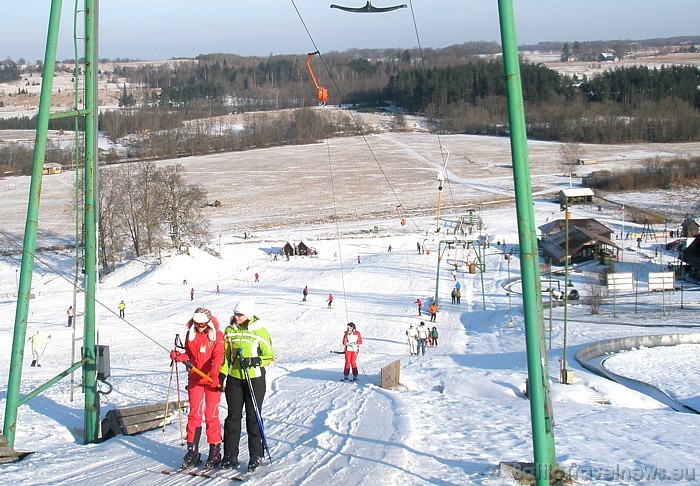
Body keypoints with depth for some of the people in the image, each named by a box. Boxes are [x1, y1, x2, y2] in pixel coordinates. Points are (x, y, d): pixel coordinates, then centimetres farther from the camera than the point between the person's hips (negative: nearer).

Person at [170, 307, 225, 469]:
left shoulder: (217, 335, -6)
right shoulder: (190, 335, 7)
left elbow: (218, 357, -16)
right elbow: (189, 355, 14)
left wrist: (213, 374, -31)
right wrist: (179, 356, -7)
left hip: (213, 380, -4)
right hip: (195, 379, 4)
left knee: (211, 415, -2)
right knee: (194, 415, 4)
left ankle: (215, 452, 5)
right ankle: (192, 452, 10)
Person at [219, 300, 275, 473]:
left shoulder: (260, 332, -8)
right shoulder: (229, 331, 4)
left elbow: (270, 357, -6)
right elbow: (226, 355, 11)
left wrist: (253, 361, -20)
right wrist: (222, 374, -1)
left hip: (255, 379, -4)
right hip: (234, 378, 4)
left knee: (253, 417, 2)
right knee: (233, 416, 7)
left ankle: (256, 455, 11)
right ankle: (230, 455, 14)